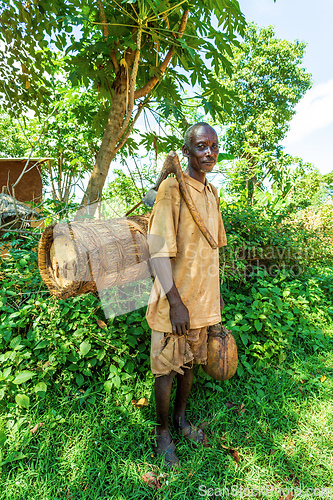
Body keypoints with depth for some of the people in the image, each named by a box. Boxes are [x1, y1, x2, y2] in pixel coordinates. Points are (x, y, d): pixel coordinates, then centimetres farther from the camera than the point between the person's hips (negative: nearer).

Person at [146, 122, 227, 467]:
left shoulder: (212, 193, 11)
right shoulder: (171, 188, -13)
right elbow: (158, 249, -18)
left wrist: (215, 293, 17)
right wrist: (175, 302, -19)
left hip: (202, 299, 7)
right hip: (174, 300, -6)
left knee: (189, 363, 21)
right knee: (166, 368, 10)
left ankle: (180, 417, 44)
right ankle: (162, 432, 34)